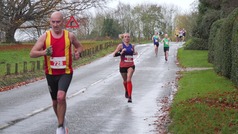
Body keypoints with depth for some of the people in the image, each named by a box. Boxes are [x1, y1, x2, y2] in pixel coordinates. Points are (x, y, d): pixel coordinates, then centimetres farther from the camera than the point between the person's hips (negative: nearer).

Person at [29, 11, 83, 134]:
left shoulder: (69, 35, -5)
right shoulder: (45, 36, -7)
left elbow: (79, 46, 14)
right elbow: (32, 53, -8)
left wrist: (77, 53, -9)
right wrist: (44, 52, -28)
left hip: (65, 73, -2)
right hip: (51, 74, 2)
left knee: (61, 97, -24)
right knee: (55, 101, 15)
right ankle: (62, 121, 43)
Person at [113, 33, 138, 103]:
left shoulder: (132, 46, 6)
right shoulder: (121, 45, -4)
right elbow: (114, 54, -9)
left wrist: (135, 53, 3)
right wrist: (121, 53, -25)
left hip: (131, 65, 1)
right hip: (123, 65, -1)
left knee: (129, 80, -17)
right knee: (125, 80, 14)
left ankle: (129, 96, -19)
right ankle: (126, 91, 46)